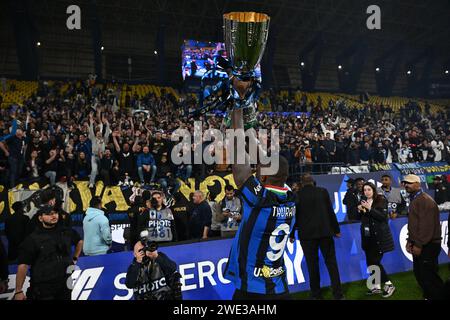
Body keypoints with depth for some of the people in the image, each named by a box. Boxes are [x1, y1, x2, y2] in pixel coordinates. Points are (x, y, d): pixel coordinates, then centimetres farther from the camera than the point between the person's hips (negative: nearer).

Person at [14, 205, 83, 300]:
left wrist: (75, 259, 15)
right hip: (42, 288, -4)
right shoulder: (32, 239, -9)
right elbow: (23, 265, -13)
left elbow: (79, 241, 24)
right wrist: (18, 291, -16)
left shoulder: (66, 232, 4)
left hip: (65, 285, 4)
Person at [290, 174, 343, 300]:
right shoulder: (323, 191, 1)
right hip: (324, 231, 1)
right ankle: (338, 293, 9)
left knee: (312, 264, 7)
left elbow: (294, 216, 1)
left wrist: (291, 234, 10)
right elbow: (331, 211, 2)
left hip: (307, 233, -1)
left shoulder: (297, 195, -2)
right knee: (331, 262, 8)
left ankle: (316, 294, 13)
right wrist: (336, 229, 9)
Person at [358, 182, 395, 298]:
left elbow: (383, 216, -18)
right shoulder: (363, 201, 9)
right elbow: (360, 218, 16)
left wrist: (370, 208, -25)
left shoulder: (381, 200, -6)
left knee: (375, 261, -9)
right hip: (367, 236, 6)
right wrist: (359, 210, -4)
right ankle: (376, 286, 19)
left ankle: (389, 284, 8)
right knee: (370, 262, 7)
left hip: (379, 236, -6)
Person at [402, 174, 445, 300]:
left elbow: (427, 225, -24)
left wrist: (419, 244, -22)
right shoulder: (414, 200, 14)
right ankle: (429, 296, 29)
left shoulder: (425, 200, -17)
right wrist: (410, 241, 13)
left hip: (427, 246, -10)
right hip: (418, 244, 10)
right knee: (419, 274, 16)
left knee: (428, 276, -3)